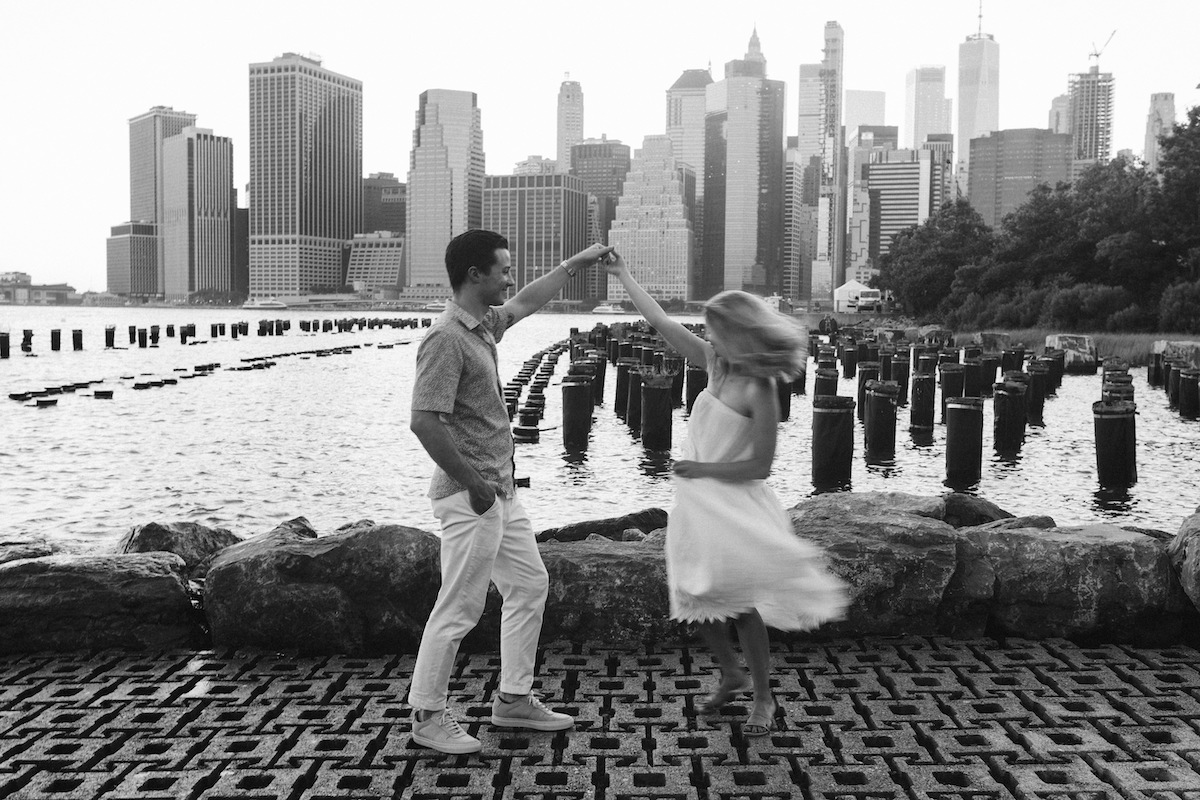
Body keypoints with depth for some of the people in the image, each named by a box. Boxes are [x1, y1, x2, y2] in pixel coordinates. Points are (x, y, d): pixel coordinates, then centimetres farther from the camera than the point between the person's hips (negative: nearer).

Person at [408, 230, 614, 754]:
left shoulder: (484, 324, 10)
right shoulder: (447, 338, -20)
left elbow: (525, 303, 31)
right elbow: (424, 421, -26)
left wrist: (575, 264, 35)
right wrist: (473, 484, -21)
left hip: (500, 491, 10)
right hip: (470, 496, -10)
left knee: (529, 586, 16)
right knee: (460, 607, -3)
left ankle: (513, 700, 26)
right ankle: (427, 716, 12)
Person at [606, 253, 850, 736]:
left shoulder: (758, 391, -19)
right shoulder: (718, 364, 1)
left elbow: (760, 466, -17)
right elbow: (662, 324, 6)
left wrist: (705, 469, -16)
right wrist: (623, 277, 8)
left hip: (734, 505, -7)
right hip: (697, 502, 7)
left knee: (740, 604, -1)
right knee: (699, 600, 13)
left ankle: (763, 698, 17)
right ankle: (731, 674, 36)